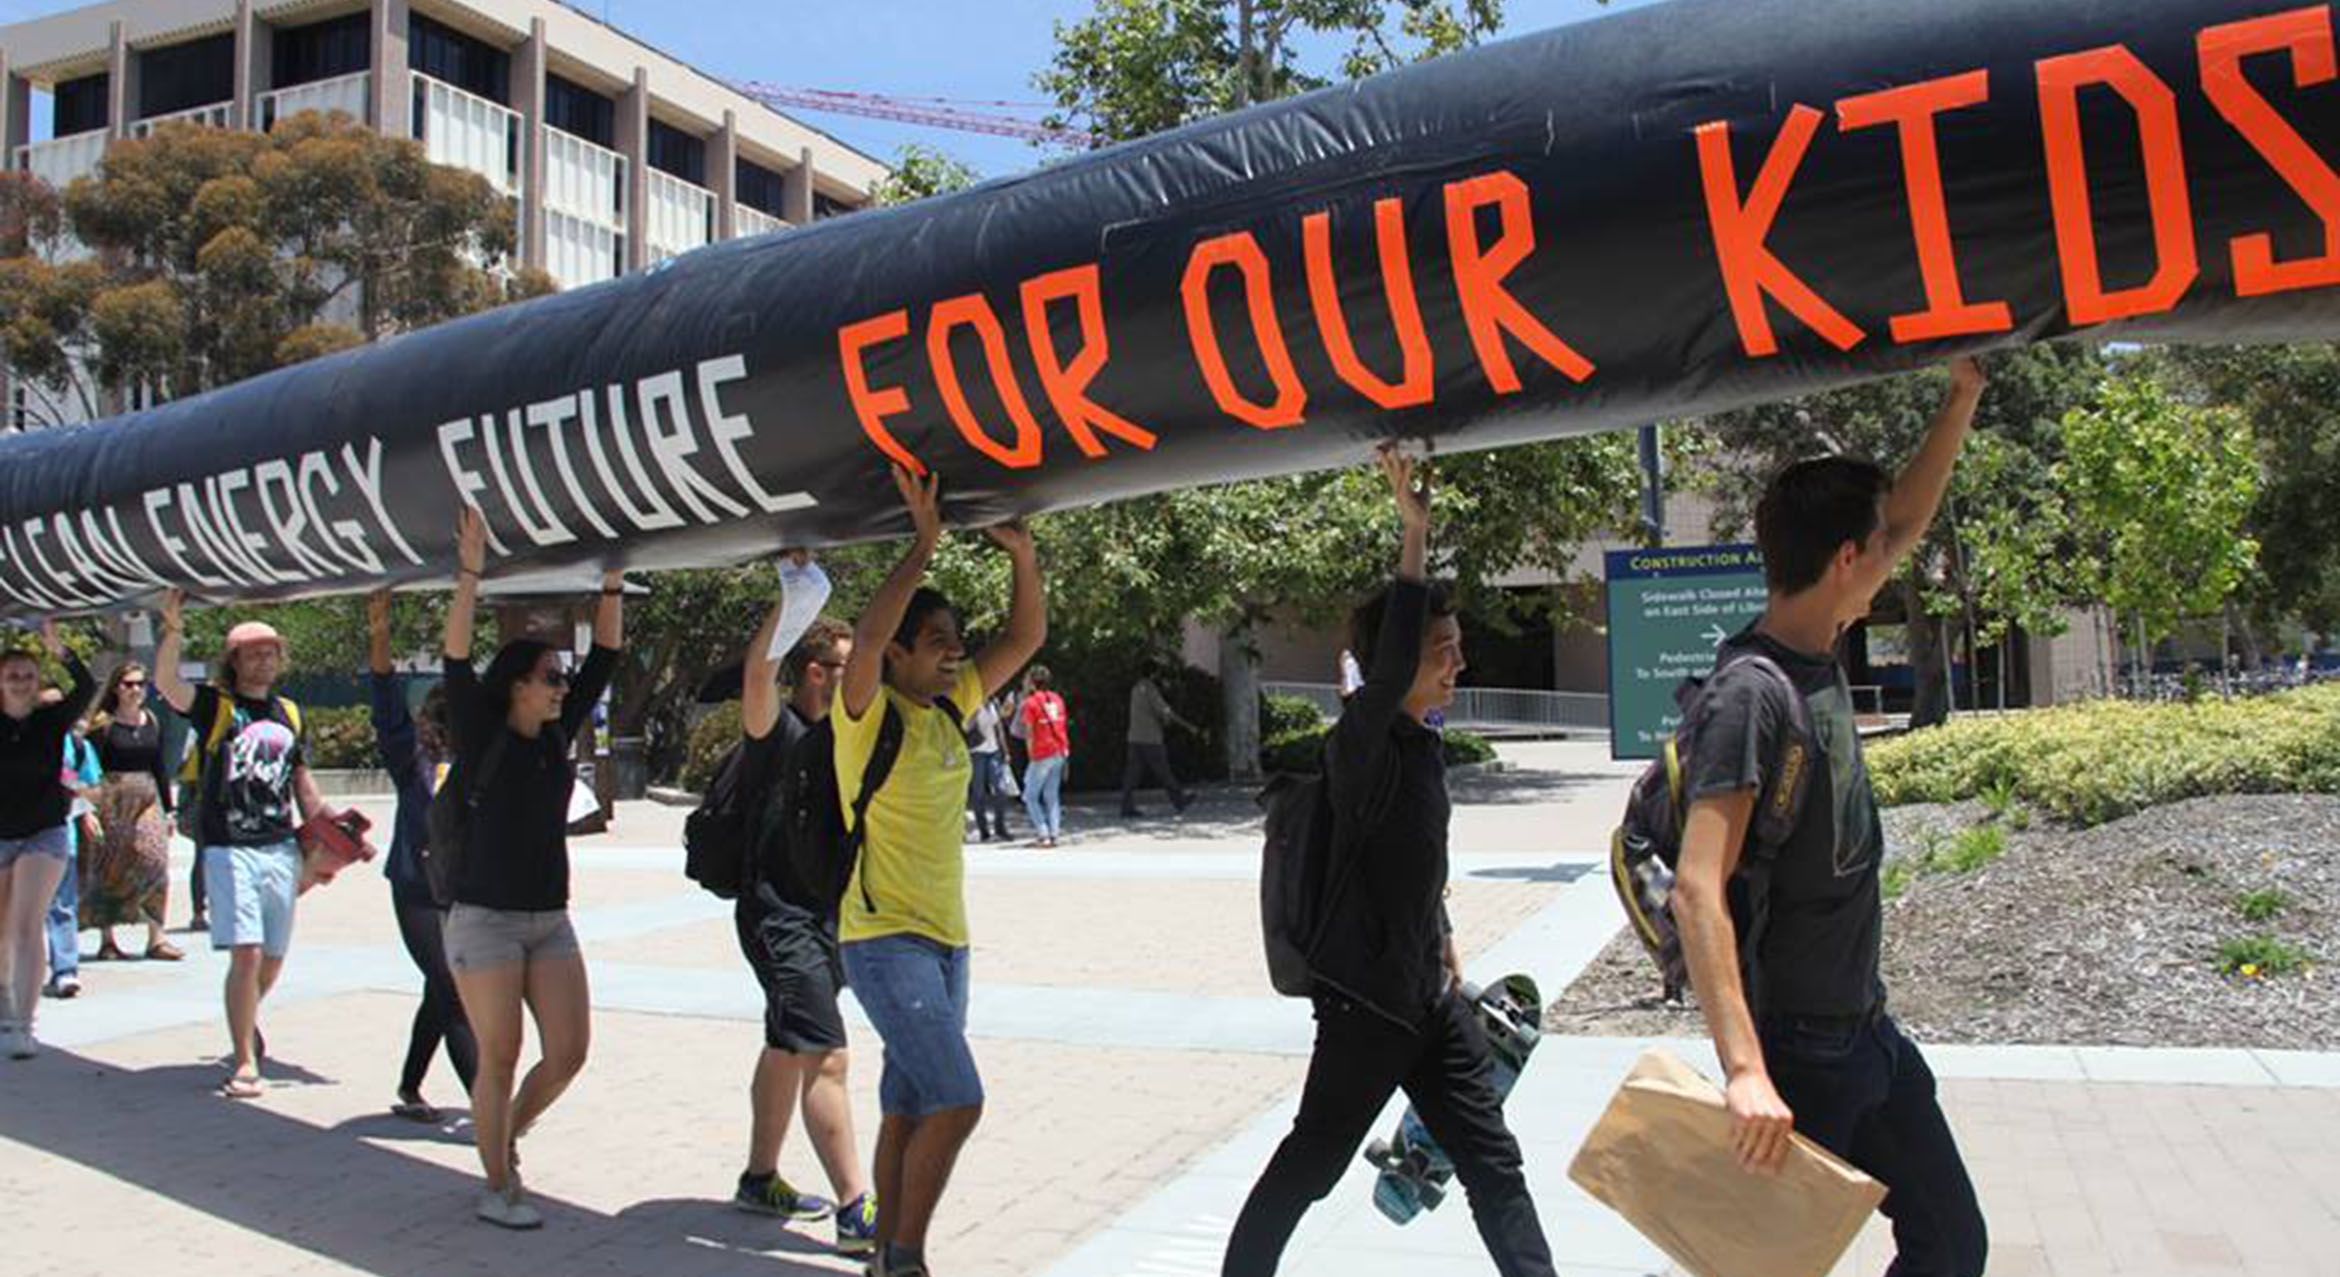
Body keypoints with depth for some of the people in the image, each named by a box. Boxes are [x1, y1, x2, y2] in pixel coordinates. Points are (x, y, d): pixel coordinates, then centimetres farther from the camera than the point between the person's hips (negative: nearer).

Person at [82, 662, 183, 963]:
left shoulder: (153, 722, 10)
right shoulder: (103, 724, -3)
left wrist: (168, 809, 13)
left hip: (147, 798, 4)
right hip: (112, 800, -4)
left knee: (154, 860, -8)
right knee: (109, 870, 2)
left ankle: (156, 938, -7)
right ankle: (107, 939, 13)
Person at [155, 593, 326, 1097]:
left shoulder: (288, 712, 14)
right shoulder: (215, 704, 0)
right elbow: (166, 683, -20)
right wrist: (174, 630, -33)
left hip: (281, 848, 5)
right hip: (230, 848, -5)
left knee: (274, 957, 12)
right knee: (246, 953, -13)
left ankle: (246, 1020, 41)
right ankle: (244, 1061, -3)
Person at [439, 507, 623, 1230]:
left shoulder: (556, 736, 8)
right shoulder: (482, 737, -6)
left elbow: (605, 658, 7)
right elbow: (456, 659, -19)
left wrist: (612, 588, 0)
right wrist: (470, 575, -27)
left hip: (550, 920, 6)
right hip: (485, 919, -6)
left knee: (569, 1051, 3)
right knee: (500, 1059, 0)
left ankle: (506, 1135, 28)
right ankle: (496, 1188, 14)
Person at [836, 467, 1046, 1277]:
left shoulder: (950, 708, 8)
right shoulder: (869, 714, -11)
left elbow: (1027, 637, 10)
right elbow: (865, 637, -32)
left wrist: (1023, 555, -5)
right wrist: (924, 546, -28)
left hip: (944, 939, 8)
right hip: (885, 940, -7)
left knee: (908, 1112, 13)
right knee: (958, 1100, -14)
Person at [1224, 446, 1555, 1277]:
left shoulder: (1423, 743, 9)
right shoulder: (1362, 740, -16)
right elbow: (1387, 671, -37)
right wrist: (1414, 536, -38)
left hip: (1428, 995, 8)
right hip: (1366, 998, -8)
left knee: (1493, 1163, 12)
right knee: (1311, 1164, 5)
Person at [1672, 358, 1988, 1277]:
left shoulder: (1820, 658, 4)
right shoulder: (1749, 694, -24)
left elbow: (1907, 523, 19)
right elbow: (1697, 891, -31)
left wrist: (1964, 397, 15)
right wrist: (1745, 1070, -38)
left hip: (1866, 1032, 9)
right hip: (1796, 1054, -9)